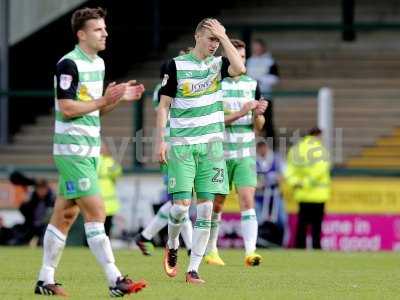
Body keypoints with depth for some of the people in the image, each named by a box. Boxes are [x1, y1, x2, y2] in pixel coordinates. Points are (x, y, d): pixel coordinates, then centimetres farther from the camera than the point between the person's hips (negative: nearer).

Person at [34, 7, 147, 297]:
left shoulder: (99, 63, 15)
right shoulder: (69, 64, -13)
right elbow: (67, 108, -18)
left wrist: (119, 98, 4)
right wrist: (104, 99, -17)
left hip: (89, 150, 9)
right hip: (73, 150, -9)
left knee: (65, 215, 10)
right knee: (96, 212, -12)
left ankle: (45, 280, 15)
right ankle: (115, 281, -14)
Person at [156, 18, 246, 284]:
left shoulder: (218, 63, 6)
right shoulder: (177, 65, -1)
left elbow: (239, 68, -17)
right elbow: (164, 105, 1)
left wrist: (224, 37, -14)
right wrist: (161, 139, -6)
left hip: (211, 144, 3)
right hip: (181, 145, -3)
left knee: (205, 209, -2)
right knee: (181, 206, -10)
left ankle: (193, 269, 3)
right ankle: (172, 246, 22)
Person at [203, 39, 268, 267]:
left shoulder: (252, 84, 8)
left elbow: (259, 126, 12)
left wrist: (258, 114, -11)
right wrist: (240, 113, -20)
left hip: (245, 154, 2)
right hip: (220, 153, -2)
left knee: (248, 201, -12)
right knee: (217, 204, 7)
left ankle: (250, 252, -20)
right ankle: (211, 251, 24)